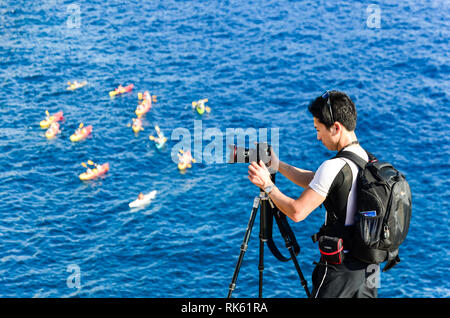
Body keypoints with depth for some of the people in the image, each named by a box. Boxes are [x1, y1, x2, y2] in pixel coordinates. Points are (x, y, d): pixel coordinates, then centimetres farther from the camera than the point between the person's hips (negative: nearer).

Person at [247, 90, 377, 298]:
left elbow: (297, 212, -21)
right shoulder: (368, 160, 5)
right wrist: (277, 165, 11)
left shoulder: (335, 167, -23)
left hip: (340, 269, -8)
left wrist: (267, 185, -9)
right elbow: (315, 182, 14)